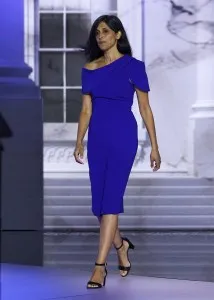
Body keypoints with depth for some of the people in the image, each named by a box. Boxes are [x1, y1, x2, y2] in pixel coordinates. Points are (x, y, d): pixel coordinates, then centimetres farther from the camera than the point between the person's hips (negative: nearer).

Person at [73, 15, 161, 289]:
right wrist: (79, 143, 1)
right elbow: (86, 109, 10)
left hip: (123, 137, -5)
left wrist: (154, 146, -2)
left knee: (111, 199, -12)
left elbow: (145, 108, -1)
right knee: (98, 202, 7)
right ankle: (121, 245, 35)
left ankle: (100, 266, -13)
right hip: (97, 138, 5)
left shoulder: (133, 66, -3)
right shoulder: (89, 69, 9)